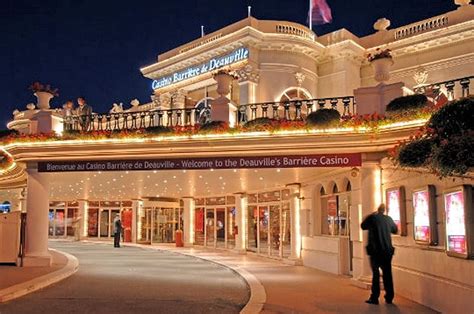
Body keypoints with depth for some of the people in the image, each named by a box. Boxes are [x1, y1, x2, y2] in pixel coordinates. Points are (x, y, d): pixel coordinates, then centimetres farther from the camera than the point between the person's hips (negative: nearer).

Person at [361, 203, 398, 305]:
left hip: (375, 251, -3)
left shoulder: (372, 218, -10)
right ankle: (389, 298, 15)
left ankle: (375, 297, 3)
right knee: (387, 274, 10)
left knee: (376, 274, 3)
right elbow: (395, 230, 16)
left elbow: (363, 226, 7)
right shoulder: (388, 219, 0)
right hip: (387, 251, 3)